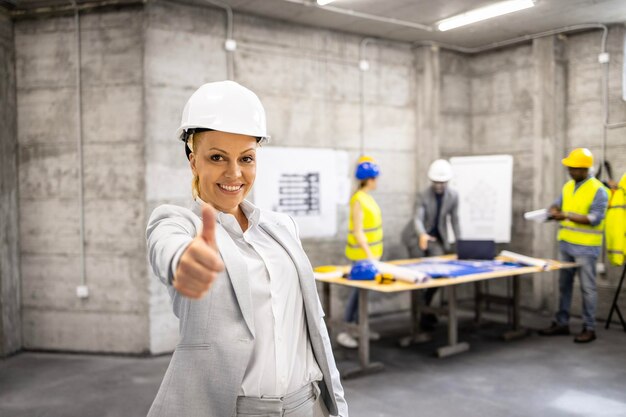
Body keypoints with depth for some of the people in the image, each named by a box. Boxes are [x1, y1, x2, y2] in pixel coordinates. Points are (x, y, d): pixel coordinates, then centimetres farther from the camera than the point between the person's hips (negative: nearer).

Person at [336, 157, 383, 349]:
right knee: (359, 290, -7)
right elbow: (358, 232, -21)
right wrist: (369, 255, -24)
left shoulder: (367, 197, 10)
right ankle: (345, 332, -2)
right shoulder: (358, 200, -18)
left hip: (371, 251, 9)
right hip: (362, 253, -9)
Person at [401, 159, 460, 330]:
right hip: (417, 236, -4)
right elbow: (417, 219, -35)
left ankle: (425, 307, 17)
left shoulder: (453, 196, -10)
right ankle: (421, 314, 7)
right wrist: (422, 235, -55)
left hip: (437, 237, 4)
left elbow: (454, 219, -3)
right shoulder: (423, 196, -22)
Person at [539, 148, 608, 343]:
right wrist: (553, 210, -10)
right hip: (566, 244, 7)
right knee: (564, 284, 12)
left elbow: (595, 219, -18)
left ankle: (589, 328, 9)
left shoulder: (598, 190, -11)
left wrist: (567, 216, -24)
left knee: (587, 287, 0)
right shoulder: (568, 186, 11)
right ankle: (561, 323, 21)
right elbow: (558, 204, 14)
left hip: (586, 247, -7)